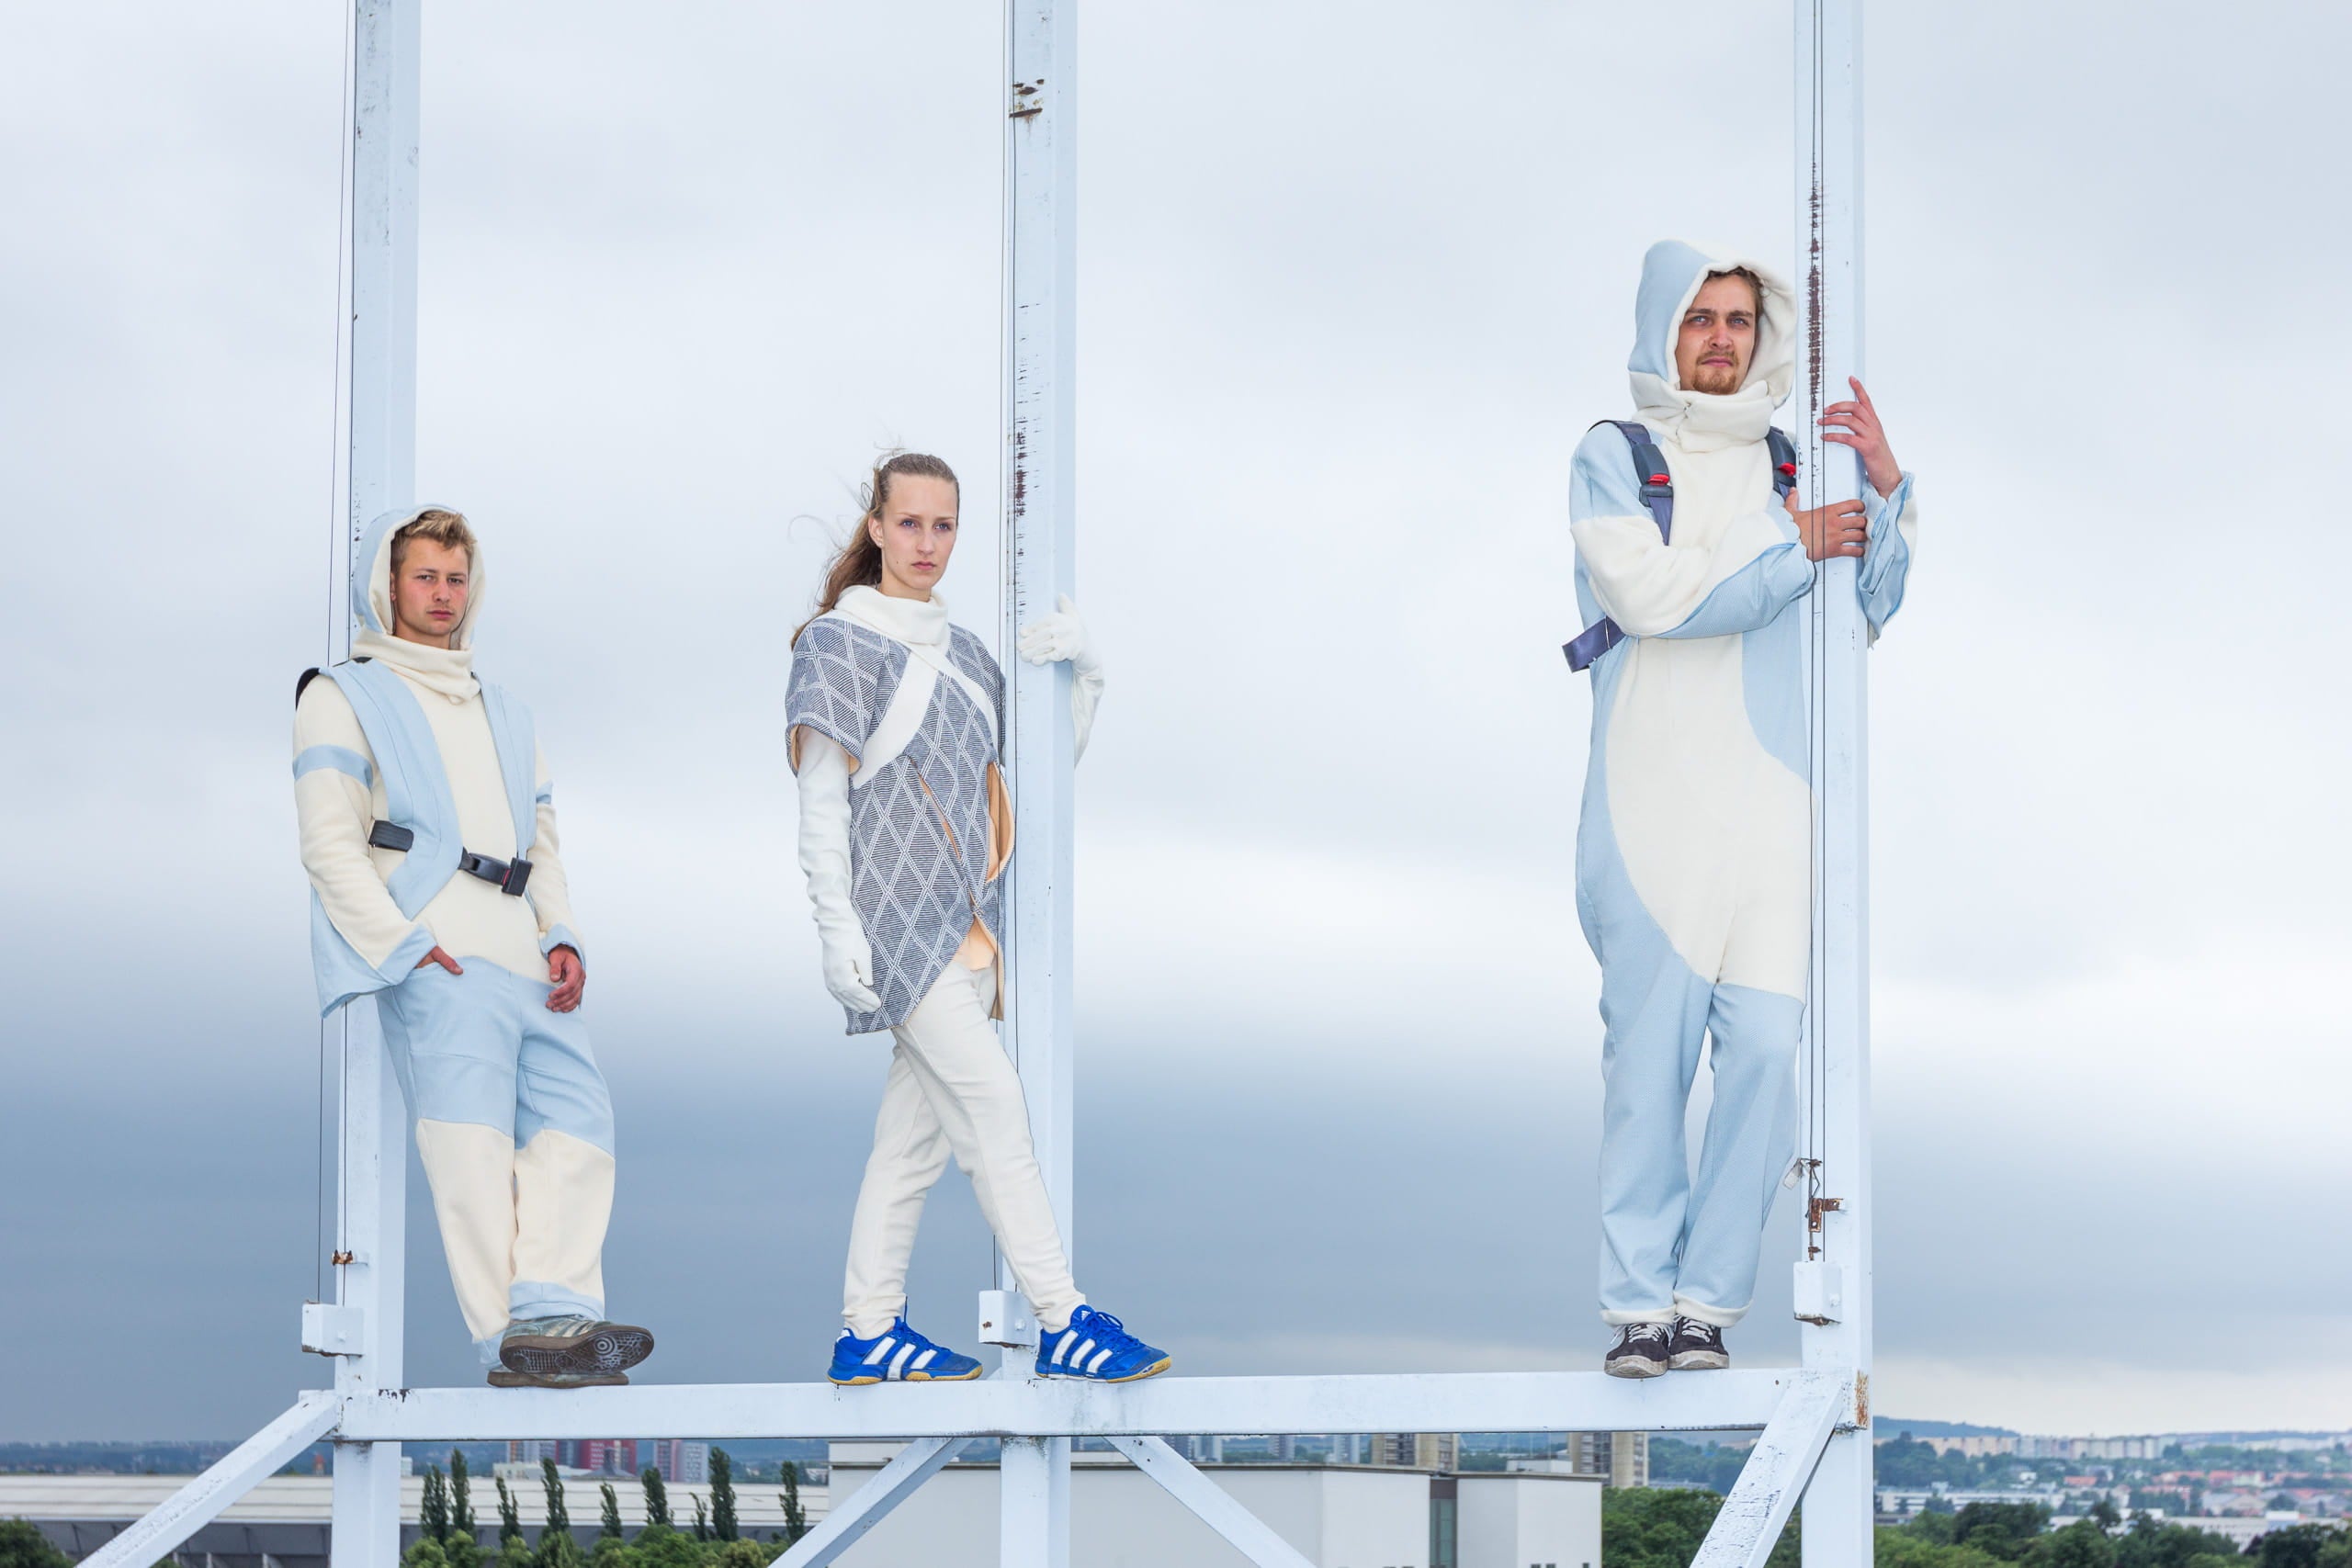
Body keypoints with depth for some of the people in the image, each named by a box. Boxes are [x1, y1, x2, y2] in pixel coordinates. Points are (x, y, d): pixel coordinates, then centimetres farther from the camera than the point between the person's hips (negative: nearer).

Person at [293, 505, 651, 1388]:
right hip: (435, 963, -6)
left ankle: (549, 1311, -23)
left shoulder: (503, 715, 32)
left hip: (527, 967, 6)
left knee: (578, 1120, -12)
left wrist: (562, 937, 6)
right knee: (473, 1148, -15)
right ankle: (510, 1341, -23)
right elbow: (331, 845, -1)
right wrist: (406, 945, -13)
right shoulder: (344, 698, 11)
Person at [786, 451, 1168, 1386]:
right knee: (992, 1108, -13)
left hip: (965, 921, 7)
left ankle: (869, 1332, 10)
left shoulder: (963, 652, 17)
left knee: (913, 1131, 6)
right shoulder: (840, 644, -3)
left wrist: (1084, 673, 7)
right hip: (895, 917, -7)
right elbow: (820, 807, -7)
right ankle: (1062, 1324, -13)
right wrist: (838, 931, -15)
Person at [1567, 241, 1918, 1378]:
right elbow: (1652, 593, -10)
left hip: (1774, 803, 3)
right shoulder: (1611, 461, 5)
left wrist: (1887, 491, -5)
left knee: (1766, 1050, -5)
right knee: (1649, 1054, -4)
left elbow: (1865, 610, 10)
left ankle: (1708, 1298, 5)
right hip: (1655, 802, -3)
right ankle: (1639, 1304, 4)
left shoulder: (1789, 465, 16)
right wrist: (1792, 551, -7)